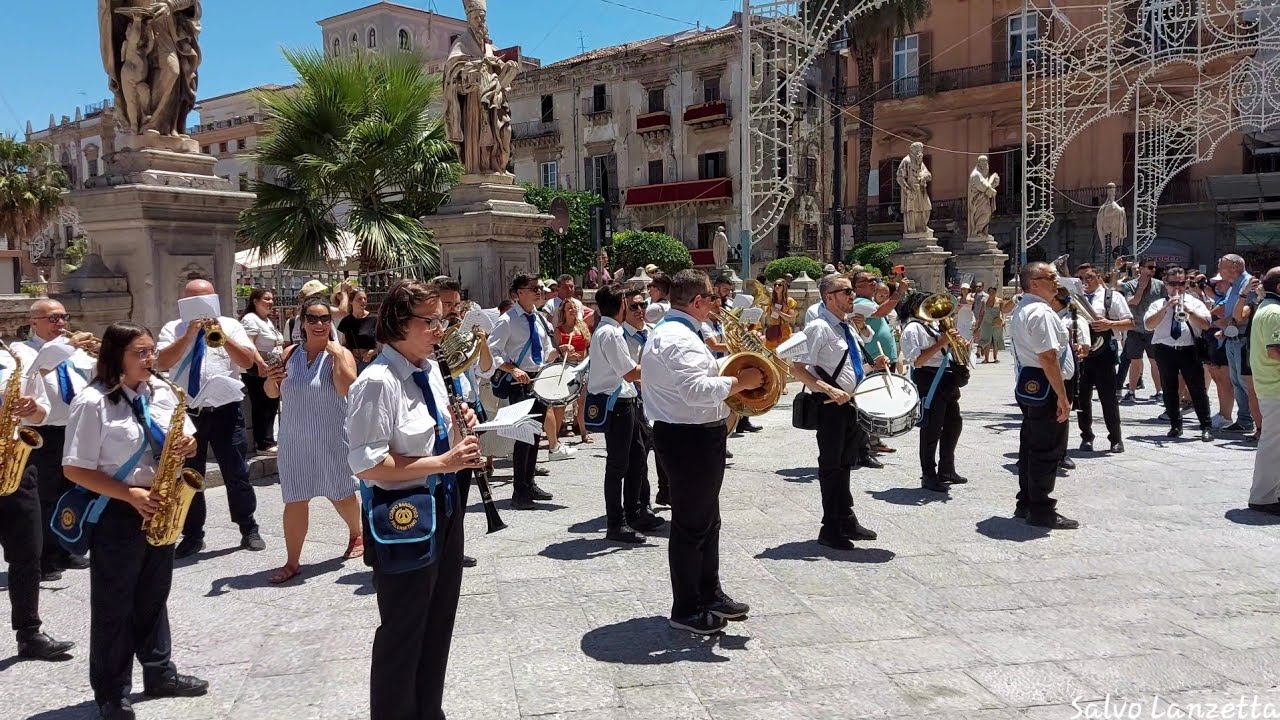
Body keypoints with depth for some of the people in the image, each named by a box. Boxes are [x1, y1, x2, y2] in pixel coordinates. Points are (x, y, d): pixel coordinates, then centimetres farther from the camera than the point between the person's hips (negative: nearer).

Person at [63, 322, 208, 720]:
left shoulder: (161, 391, 3)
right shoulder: (93, 402, -16)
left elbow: (185, 438, 13)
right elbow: (74, 469, -16)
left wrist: (187, 443, -12)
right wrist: (130, 495, -22)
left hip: (159, 508, 6)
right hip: (115, 514, -6)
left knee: (153, 598, 18)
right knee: (113, 606, 5)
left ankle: (160, 673, 31)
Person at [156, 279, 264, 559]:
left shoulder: (230, 325, 4)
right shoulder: (173, 328, 6)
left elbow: (247, 361, -8)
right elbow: (161, 363, -9)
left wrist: (221, 336, -19)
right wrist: (189, 334, -17)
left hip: (224, 411, -1)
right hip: (185, 413, 2)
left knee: (236, 473, 4)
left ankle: (249, 530, 18)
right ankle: (192, 536, 22)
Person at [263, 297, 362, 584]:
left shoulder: (340, 353, -7)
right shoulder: (290, 353, 4)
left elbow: (348, 389, -24)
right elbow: (273, 393, 10)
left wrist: (336, 354, -21)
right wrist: (271, 379, -11)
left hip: (332, 439, -3)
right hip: (295, 439, 3)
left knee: (340, 494, 13)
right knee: (295, 500, 1)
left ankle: (356, 534, 39)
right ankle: (292, 561, 9)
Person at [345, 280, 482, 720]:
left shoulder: (430, 369, 6)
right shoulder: (376, 382, -20)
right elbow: (366, 465, -24)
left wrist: (458, 428, -3)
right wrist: (440, 463, -24)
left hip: (443, 507, 9)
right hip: (403, 516, -9)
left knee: (439, 624, 21)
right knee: (403, 631, 9)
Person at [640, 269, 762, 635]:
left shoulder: (671, 331, 15)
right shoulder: (678, 338, -21)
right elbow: (697, 389, -32)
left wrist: (730, 384, 11)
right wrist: (739, 381, -20)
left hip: (694, 436, 11)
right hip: (690, 439, -11)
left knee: (707, 520, 22)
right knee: (691, 525, 1)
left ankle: (709, 593, 36)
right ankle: (686, 611, 13)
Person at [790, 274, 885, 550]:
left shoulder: (845, 327, 12)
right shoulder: (819, 328, -16)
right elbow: (797, 369, -22)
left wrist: (874, 366, 5)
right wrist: (829, 390, -29)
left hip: (850, 404, 9)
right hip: (832, 406, -9)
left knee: (845, 464, 18)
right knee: (832, 466, 1)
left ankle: (846, 521, 31)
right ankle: (831, 529, 13)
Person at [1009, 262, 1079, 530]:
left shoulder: (1022, 309, 15)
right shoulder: (1041, 312, -19)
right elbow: (1048, 358, -24)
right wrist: (1062, 396, -21)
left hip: (1028, 385, 11)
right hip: (1045, 388, -11)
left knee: (1031, 447, 17)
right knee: (1047, 451, -2)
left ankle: (1026, 504, 26)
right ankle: (1041, 511, 5)